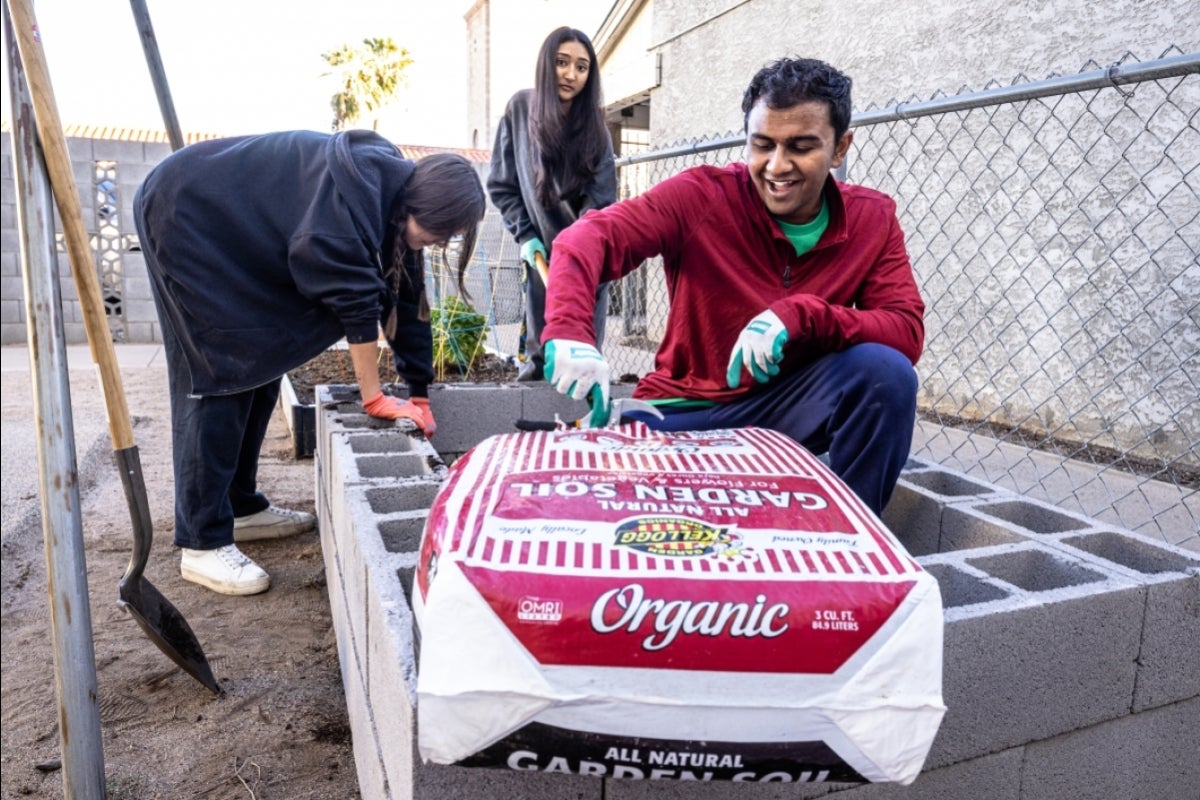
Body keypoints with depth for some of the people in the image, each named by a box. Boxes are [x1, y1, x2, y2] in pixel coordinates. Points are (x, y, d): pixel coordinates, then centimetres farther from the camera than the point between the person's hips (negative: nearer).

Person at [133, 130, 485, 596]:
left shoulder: (398, 203, -4)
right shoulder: (357, 188, -31)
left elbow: (408, 299, -1)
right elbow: (354, 296, -31)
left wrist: (419, 397, -1)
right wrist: (373, 398, -24)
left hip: (239, 239, 9)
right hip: (186, 215, -9)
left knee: (260, 370, 8)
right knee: (215, 378, -12)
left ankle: (240, 507, 20)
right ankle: (202, 545, -7)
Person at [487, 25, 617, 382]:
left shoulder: (593, 123, -6)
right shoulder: (519, 108, -5)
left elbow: (600, 198, -13)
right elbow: (501, 184, 0)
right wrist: (525, 235, -9)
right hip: (542, 245, 1)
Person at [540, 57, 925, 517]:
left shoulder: (872, 219, -3)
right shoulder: (704, 195, -11)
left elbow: (908, 332, -12)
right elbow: (589, 237, -21)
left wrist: (800, 315, -29)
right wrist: (569, 332, -41)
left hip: (786, 408, 2)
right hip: (682, 411, -2)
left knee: (885, 370, -25)